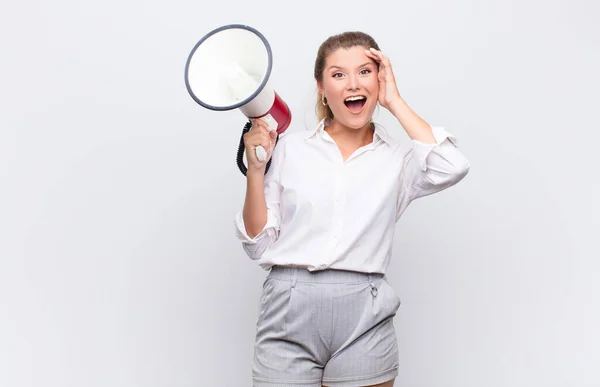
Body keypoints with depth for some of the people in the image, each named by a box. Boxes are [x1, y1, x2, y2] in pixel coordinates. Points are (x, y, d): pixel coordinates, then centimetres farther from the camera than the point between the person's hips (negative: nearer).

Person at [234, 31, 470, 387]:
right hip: (289, 316, 0)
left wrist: (394, 101, -4)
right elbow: (260, 245, 5)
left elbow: (451, 168, -16)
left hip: (365, 321, 0)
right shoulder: (288, 148, 6)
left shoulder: (398, 158, 6)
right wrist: (255, 170, -8)